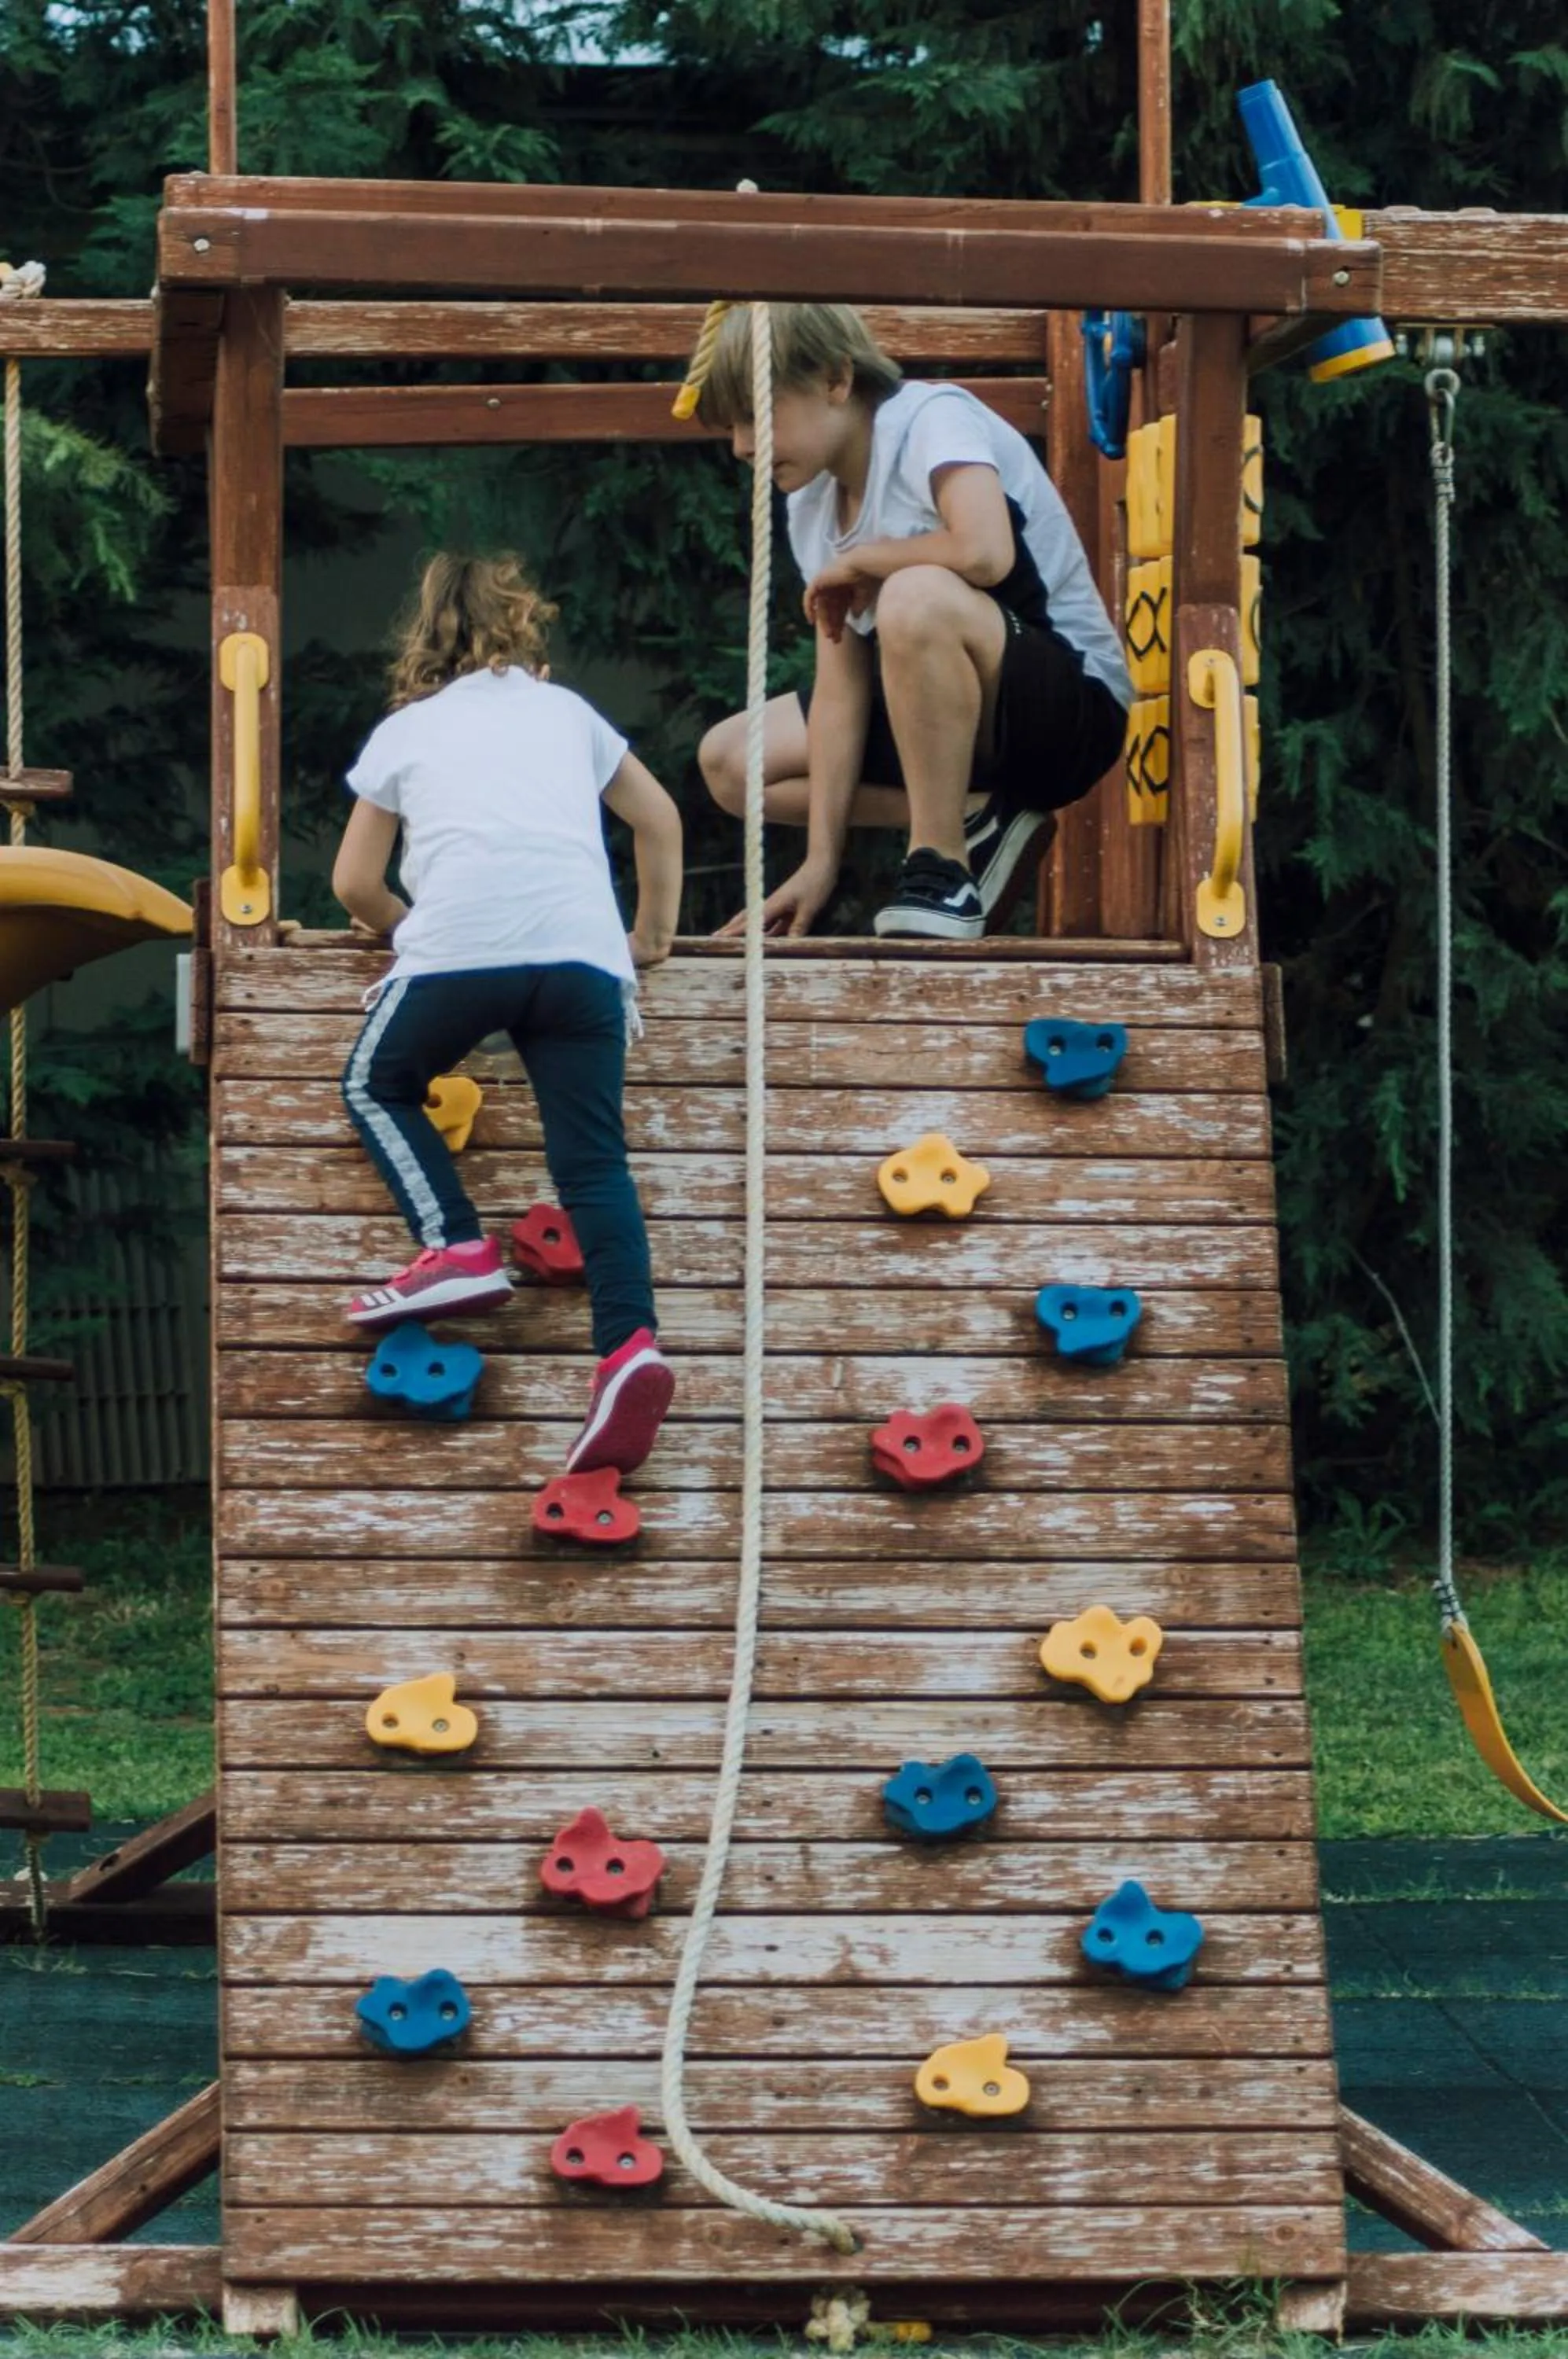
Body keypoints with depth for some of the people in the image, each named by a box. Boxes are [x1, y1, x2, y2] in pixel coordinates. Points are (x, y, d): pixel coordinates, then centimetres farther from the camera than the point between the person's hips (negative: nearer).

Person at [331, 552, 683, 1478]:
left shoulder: (405, 728, 23)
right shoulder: (565, 710, 29)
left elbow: (356, 884, 22)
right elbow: (660, 819, 34)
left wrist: (410, 930, 41)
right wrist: (656, 932, 45)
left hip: (459, 943, -2)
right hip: (583, 948, 2)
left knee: (378, 1085, 22)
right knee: (593, 1160, -1)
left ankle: (459, 1247, 0)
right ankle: (631, 1343, -25)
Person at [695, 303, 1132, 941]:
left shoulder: (933, 419, -18)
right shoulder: (811, 503, 5)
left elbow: (984, 553, -39)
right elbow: (840, 681, 0)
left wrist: (857, 561, -19)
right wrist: (821, 859, -8)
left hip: (1074, 702, -9)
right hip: (939, 721, 9)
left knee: (916, 597, -37)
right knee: (729, 760, 3)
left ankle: (942, 875, -24)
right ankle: (978, 823, -4)